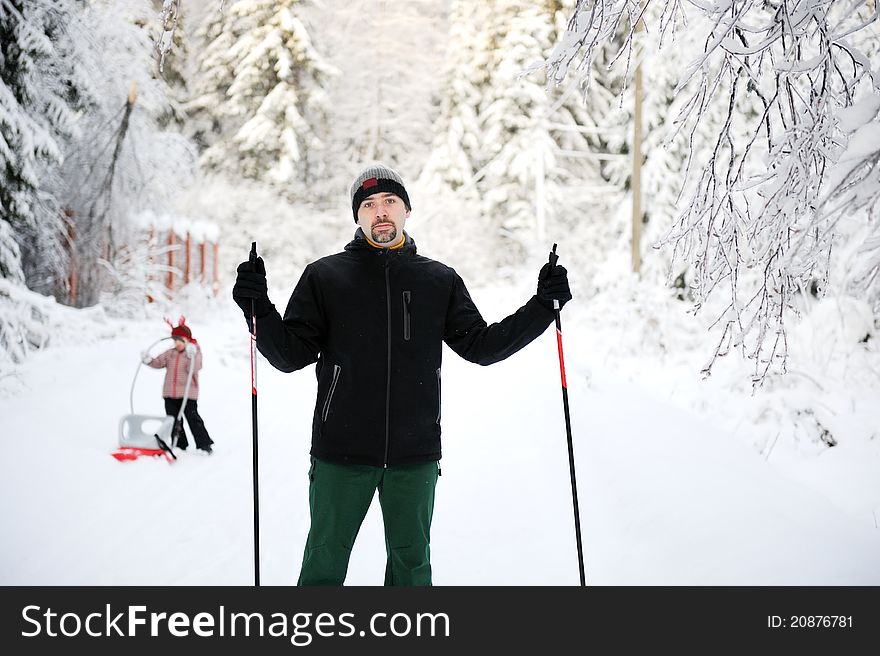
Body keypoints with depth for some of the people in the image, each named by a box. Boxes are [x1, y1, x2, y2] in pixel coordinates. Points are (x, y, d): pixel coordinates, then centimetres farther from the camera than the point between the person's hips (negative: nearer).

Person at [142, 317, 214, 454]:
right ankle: (179, 445, 20)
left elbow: (193, 369, -19)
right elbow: (158, 362, 9)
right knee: (174, 420, 10)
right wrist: (148, 360, -10)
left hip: (188, 393, -6)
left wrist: (191, 356, -34)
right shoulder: (170, 353, 11)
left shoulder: (195, 352, -4)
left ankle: (204, 444, -2)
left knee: (193, 418, -8)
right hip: (170, 393, 6)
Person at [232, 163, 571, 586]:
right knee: (325, 564, 7)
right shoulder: (324, 277, 2)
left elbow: (481, 345, 9)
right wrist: (259, 310, -16)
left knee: (412, 564, 14)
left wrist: (543, 305, 3)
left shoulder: (439, 281, 8)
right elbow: (291, 354, 0)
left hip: (415, 456, 2)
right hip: (342, 455, -2)